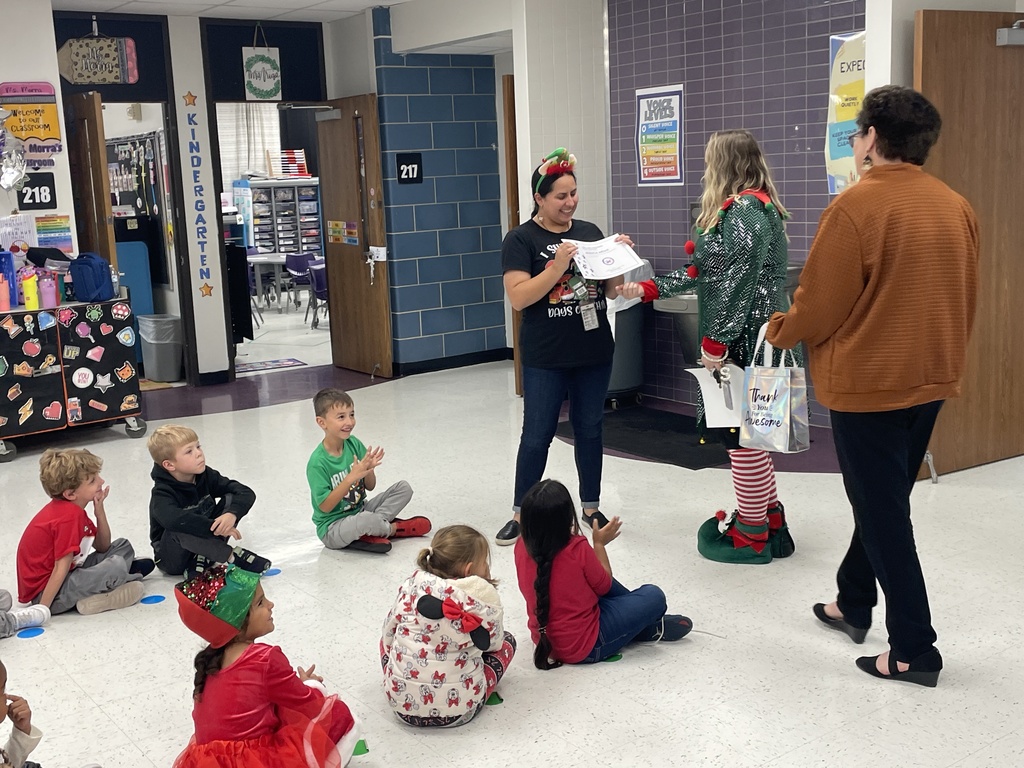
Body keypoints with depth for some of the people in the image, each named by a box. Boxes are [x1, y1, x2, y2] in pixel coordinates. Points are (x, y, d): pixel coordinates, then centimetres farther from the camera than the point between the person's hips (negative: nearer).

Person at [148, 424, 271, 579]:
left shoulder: (206, 476, -7)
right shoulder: (162, 494, -23)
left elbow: (247, 493, -14)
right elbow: (172, 519, -46)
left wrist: (232, 514, -36)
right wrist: (215, 527, -47)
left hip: (204, 539, 5)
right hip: (173, 558, -5)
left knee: (231, 499, -12)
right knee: (178, 529, -38)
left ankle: (202, 560, -18)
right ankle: (232, 555, -23)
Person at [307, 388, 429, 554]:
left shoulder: (354, 443, -3)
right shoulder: (317, 462, -22)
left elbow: (370, 486, 3)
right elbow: (325, 506, -23)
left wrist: (369, 469, -20)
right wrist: (351, 477, -31)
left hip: (360, 510, 7)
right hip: (332, 527, -7)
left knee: (404, 488, 0)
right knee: (366, 520, -38)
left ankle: (369, 533, -14)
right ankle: (394, 528, -3)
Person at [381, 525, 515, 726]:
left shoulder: (412, 585, -1)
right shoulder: (484, 596, -7)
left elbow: (388, 634, 9)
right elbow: (492, 643, 8)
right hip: (458, 709, -3)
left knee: (388, 637, 31)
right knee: (506, 641, 19)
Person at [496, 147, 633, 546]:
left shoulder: (590, 232, 8)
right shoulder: (522, 239, -6)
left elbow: (610, 289, 12)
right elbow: (518, 297, -15)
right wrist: (557, 267, -25)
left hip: (595, 352, 4)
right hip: (545, 359, -4)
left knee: (589, 430, 13)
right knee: (536, 435, 2)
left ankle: (591, 508, 26)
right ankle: (520, 514, 14)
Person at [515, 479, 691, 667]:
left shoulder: (522, 546, -10)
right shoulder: (578, 550, -27)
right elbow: (604, 585, -8)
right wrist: (599, 544, 2)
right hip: (584, 647, -7)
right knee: (653, 596, 2)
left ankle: (643, 623, 37)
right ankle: (650, 629, 32)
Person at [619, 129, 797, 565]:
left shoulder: (745, 208, -14)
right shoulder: (743, 207, 18)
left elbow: (739, 280, -21)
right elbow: (705, 271, 20)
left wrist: (715, 341, -19)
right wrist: (648, 290, 19)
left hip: (744, 338, -10)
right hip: (745, 338, 10)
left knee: (741, 434, -1)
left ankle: (751, 537, 10)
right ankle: (770, 522, 26)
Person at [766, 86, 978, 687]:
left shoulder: (858, 205, -18)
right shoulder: (957, 207, 3)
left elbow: (819, 304, -16)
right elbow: (966, 298, 10)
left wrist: (778, 332, 4)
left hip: (869, 383, -7)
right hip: (931, 380, 7)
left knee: (883, 513, 3)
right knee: (885, 499, 21)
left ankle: (915, 651, 8)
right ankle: (854, 604, 37)